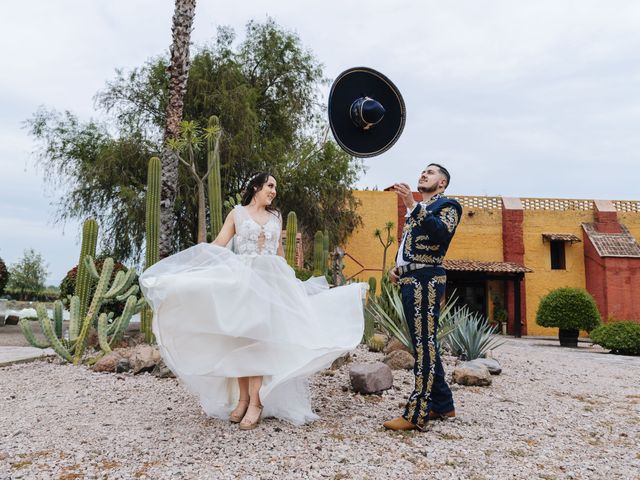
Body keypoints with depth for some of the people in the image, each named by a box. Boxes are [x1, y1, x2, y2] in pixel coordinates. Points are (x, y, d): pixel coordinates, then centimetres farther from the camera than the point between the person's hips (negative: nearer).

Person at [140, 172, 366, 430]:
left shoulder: (276, 217, 17)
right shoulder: (237, 213, 7)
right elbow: (218, 244, -2)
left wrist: (289, 279, 24)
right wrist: (192, 264, -14)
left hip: (269, 282, 1)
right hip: (241, 279, -1)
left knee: (260, 336, -8)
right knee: (240, 337, -1)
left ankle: (256, 401, -10)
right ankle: (242, 398, 7)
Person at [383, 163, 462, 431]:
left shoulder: (448, 205, 1)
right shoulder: (417, 209, 25)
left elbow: (441, 232, -20)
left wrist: (413, 206, -25)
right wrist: (396, 267, 13)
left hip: (426, 280, -9)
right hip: (408, 281, 9)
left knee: (424, 344, -10)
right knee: (424, 344, 12)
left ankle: (416, 414, -9)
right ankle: (442, 404, 22)